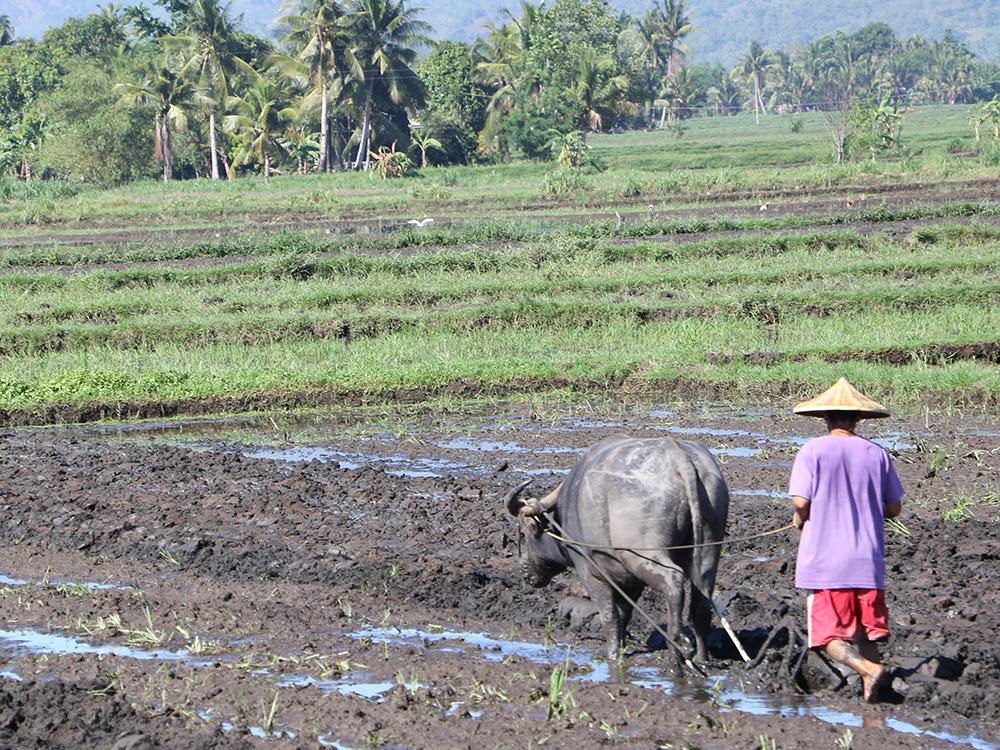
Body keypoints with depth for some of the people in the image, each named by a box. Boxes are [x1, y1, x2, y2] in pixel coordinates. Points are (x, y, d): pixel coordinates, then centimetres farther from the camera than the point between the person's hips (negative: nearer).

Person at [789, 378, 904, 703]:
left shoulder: (813, 451, -5)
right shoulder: (877, 454, 4)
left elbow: (800, 502, -12)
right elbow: (894, 508, 8)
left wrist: (800, 519, 10)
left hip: (824, 562, -3)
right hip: (868, 560, 3)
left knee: (831, 638, -2)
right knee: (866, 634, 14)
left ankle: (868, 667, -26)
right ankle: (871, 693, 5)